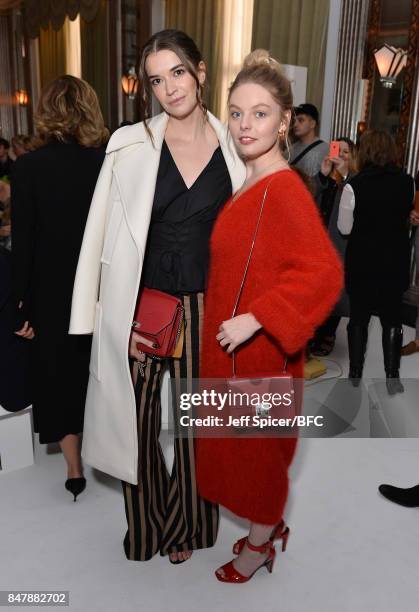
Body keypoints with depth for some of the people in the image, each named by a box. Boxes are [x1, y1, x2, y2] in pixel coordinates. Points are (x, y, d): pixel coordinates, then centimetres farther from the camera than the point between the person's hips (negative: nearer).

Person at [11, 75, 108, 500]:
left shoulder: (28, 167, -11)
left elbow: (23, 243, -10)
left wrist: (21, 305, -3)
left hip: (53, 294, -1)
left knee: (60, 374, 15)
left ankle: (74, 469, 24)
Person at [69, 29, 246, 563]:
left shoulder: (234, 147, 2)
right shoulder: (130, 144, -3)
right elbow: (104, 232, -1)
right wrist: (108, 314, -5)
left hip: (203, 307, 1)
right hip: (138, 307, -1)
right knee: (137, 420, 11)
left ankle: (186, 526, 39)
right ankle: (143, 527, 37)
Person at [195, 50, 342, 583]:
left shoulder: (285, 189, -21)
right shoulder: (251, 184, 6)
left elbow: (325, 273, -30)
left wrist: (254, 319, -30)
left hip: (260, 348, -9)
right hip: (235, 343, 9)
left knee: (256, 445, 10)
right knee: (243, 442, 22)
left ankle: (259, 545, 35)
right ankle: (271, 524, 44)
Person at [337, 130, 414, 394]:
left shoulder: (355, 185, -15)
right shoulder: (408, 182, -6)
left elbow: (344, 228, -7)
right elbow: (407, 216, 10)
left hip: (362, 261, -1)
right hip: (396, 262, 2)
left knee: (359, 317, 13)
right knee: (392, 318, 12)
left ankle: (355, 375, 22)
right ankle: (392, 377, 13)